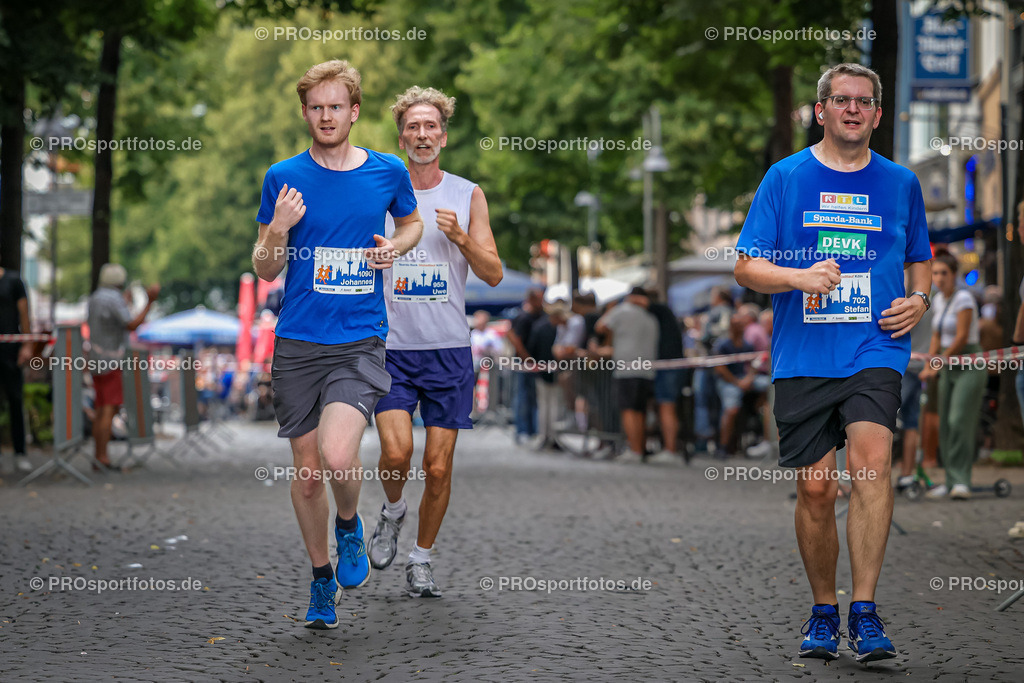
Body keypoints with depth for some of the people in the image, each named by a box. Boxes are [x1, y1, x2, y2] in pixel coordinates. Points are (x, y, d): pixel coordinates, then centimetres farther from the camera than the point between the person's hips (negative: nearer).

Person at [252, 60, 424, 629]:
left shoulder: (388, 171, 3)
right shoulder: (283, 178, 2)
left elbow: (412, 222, 23)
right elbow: (264, 269, 6)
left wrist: (396, 247, 1)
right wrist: (279, 231, -15)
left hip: (361, 343, -1)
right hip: (297, 346, 1)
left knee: (337, 457, -22)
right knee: (307, 472, 7)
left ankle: (349, 526, 12)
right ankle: (321, 577, 28)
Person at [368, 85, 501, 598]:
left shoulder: (467, 196, 5)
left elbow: (493, 273, 1)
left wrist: (459, 236, -16)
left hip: (448, 351, 1)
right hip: (391, 348, -1)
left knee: (438, 467, 0)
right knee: (396, 452, -18)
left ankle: (422, 559, 19)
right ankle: (392, 511, 15)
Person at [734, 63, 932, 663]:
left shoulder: (900, 183, 12)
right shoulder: (785, 177, 7)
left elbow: (920, 260, 25)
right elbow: (748, 268, 4)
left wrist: (919, 299, 3)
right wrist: (800, 277, -15)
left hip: (876, 349, 0)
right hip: (803, 357, 0)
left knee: (872, 457, -22)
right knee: (816, 486, 0)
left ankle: (865, 613, -19)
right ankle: (824, 612, 19)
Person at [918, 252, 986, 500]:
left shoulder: (963, 298, -13)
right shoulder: (938, 299, 11)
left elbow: (962, 337, -16)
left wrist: (940, 362, -10)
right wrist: (929, 366, 5)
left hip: (969, 368, -8)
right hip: (948, 369, 8)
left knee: (959, 421, -18)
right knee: (945, 425, 4)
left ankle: (961, 482, -19)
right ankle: (951, 481, 9)